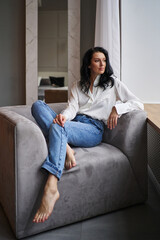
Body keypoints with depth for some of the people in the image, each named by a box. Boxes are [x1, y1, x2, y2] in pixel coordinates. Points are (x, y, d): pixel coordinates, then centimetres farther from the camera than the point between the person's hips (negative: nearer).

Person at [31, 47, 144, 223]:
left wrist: (117, 108, -6)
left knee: (57, 128, -36)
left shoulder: (113, 83, 17)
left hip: (94, 129, -4)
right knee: (38, 105, -17)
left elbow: (138, 104, 11)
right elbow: (72, 108, 6)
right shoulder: (78, 86, 25)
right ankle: (65, 148, -36)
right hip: (72, 124, 5)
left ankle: (51, 188, -49)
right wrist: (63, 116, -18)